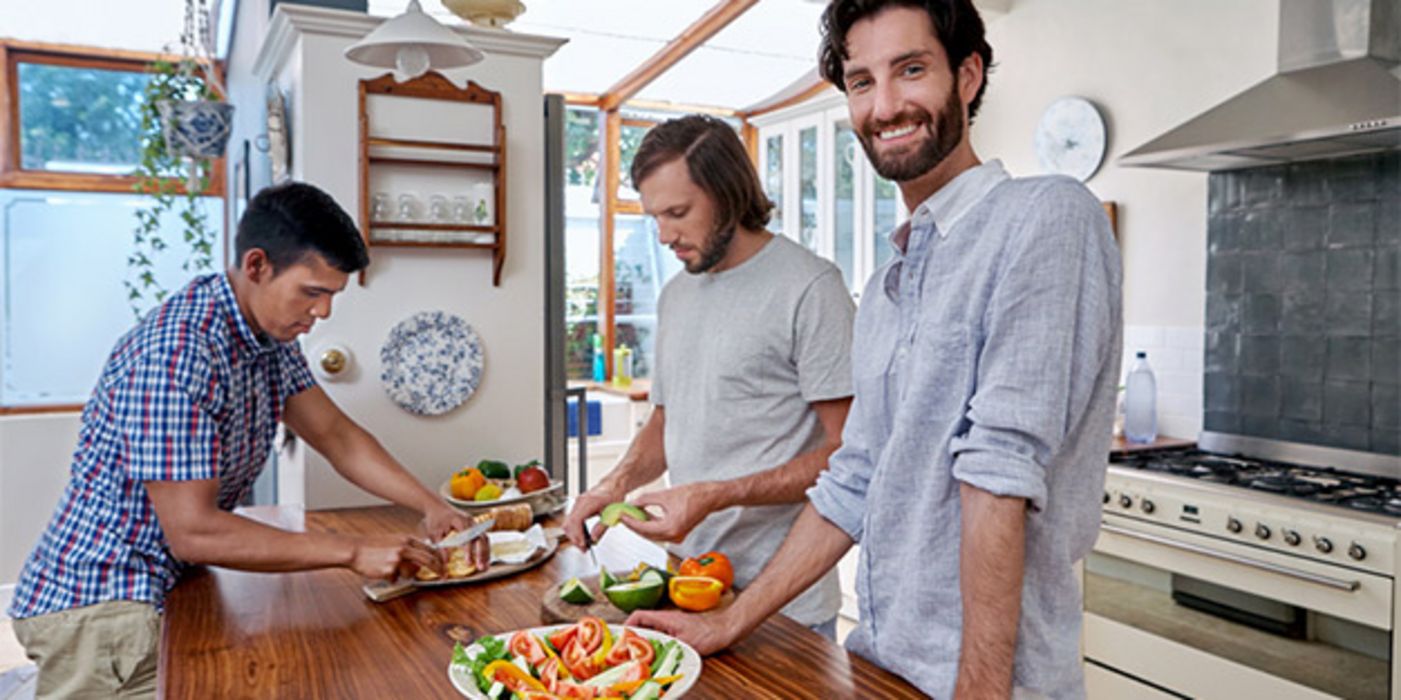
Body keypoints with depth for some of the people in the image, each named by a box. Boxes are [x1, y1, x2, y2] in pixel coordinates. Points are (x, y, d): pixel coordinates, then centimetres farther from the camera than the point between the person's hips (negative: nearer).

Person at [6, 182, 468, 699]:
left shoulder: (270, 333, 1)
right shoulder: (176, 355, -27)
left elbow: (336, 437, 5)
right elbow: (192, 531, -28)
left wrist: (430, 506, -7)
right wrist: (354, 553, -26)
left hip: (170, 588, 8)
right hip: (97, 603, -8)